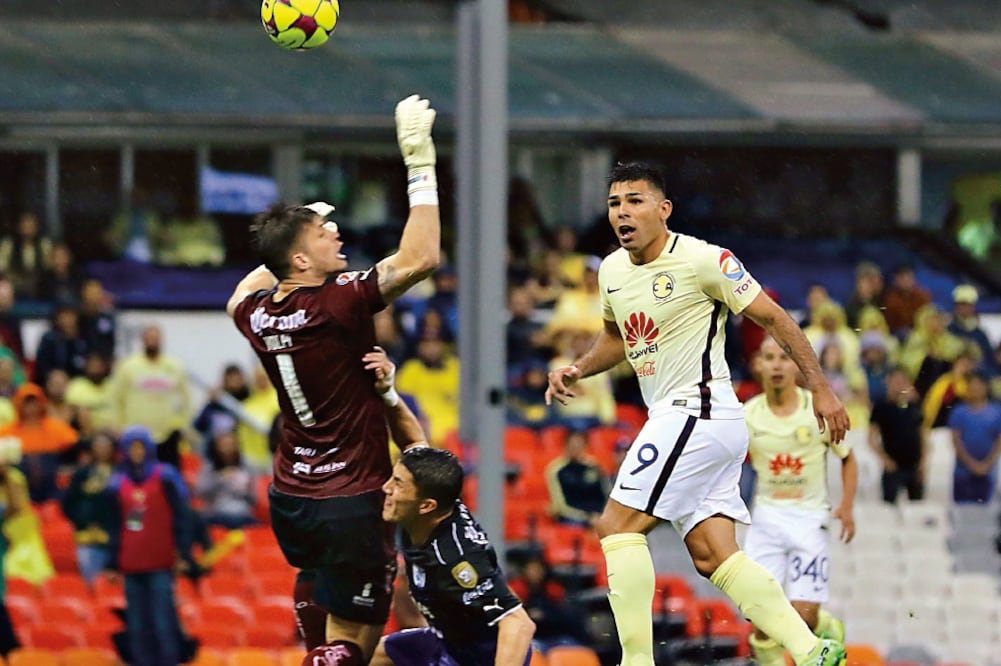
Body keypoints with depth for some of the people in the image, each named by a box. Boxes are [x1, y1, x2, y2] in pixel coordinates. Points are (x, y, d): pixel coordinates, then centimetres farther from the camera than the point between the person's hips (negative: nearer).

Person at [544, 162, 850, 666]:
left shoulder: (701, 260, -12)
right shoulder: (612, 270, 11)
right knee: (712, 555, 3)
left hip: (696, 410, -9)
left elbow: (772, 318, -7)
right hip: (674, 415, 9)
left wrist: (820, 388, -10)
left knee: (618, 526, -12)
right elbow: (616, 336, 30)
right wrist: (577, 370, 11)